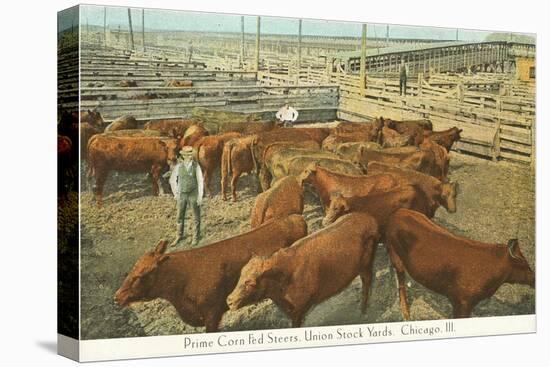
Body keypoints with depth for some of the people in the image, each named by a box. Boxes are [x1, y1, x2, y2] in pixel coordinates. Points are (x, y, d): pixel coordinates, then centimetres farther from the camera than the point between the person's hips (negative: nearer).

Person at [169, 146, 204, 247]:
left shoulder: (196, 166, -10)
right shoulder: (178, 166, -7)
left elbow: (200, 181, -9)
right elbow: (172, 180, 4)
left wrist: (200, 197, -13)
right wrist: (175, 194, 0)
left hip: (193, 194, -2)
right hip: (182, 195, 2)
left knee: (196, 217, 6)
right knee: (180, 217, 10)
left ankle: (196, 237, 24)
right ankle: (179, 237, 28)